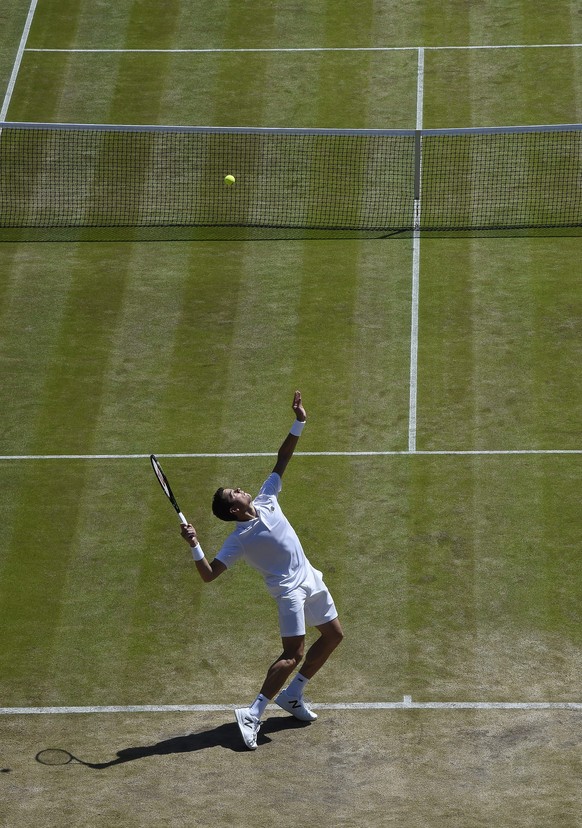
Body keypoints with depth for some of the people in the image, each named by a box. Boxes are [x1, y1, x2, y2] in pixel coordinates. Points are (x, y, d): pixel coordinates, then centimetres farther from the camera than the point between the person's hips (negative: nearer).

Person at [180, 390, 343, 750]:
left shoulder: (266, 500, 2)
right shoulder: (239, 540, -15)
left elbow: (282, 461, 5)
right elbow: (209, 575, -19)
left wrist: (299, 425, -3)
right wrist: (195, 546, -35)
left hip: (310, 579, 8)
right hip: (290, 589, -8)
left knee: (333, 634, 16)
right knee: (293, 654, -18)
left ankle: (292, 695, 24)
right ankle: (252, 714, -17)